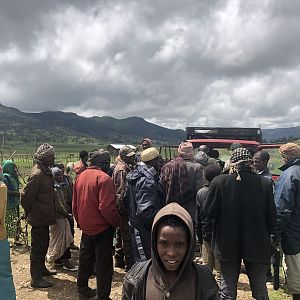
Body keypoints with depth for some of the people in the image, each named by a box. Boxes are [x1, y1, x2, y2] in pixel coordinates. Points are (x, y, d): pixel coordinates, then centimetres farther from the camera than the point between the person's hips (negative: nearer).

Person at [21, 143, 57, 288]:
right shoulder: (37, 174, -22)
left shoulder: (45, 171, 9)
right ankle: (36, 278, 13)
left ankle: (41, 268, 38)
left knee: (43, 244, 22)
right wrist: (29, 212, -9)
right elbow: (26, 196, -22)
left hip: (44, 216, 9)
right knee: (38, 246, 1)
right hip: (39, 217, -9)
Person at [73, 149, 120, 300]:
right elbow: (106, 207, -26)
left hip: (86, 228, 7)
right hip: (102, 228, -7)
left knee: (85, 260, 22)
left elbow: (75, 204, 10)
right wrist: (117, 222, -12)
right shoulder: (103, 178, -20)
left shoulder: (80, 176, 3)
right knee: (104, 265, 6)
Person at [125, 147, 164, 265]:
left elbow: (127, 201, 16)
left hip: (135, 226, 10)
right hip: (145, 230, -10)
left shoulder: (135, 176, 7)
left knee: (136, 262, 22)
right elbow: (145, 212, -31)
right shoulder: (148, 182, -24)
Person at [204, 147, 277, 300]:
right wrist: (266, 235, 12)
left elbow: (208, 213, -9)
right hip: (257, 245, 1)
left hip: (227, 245, -1)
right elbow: (271, 216, -4)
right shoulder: (265, 183, -10)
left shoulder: (219, 181, -14)